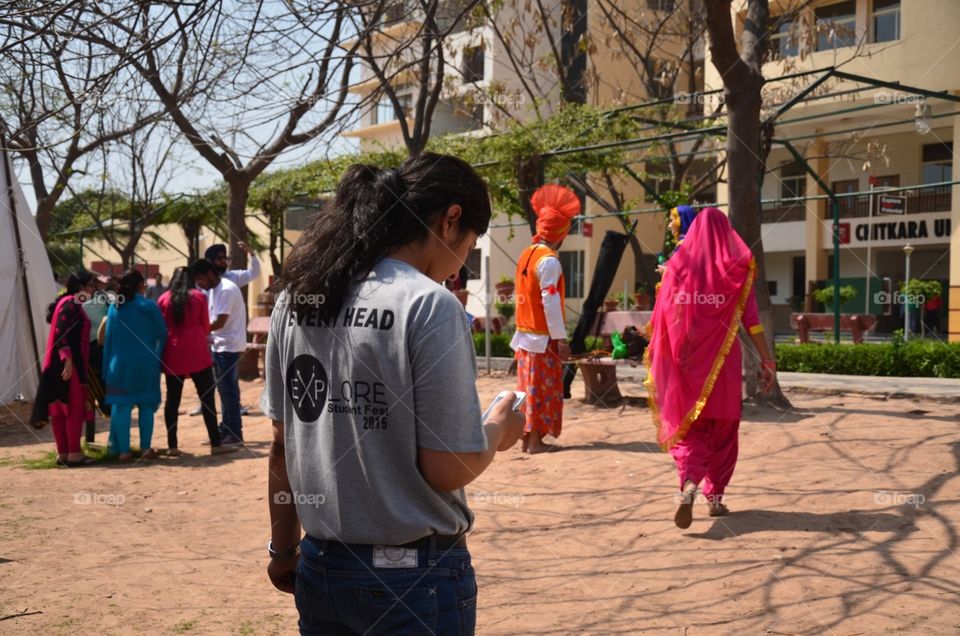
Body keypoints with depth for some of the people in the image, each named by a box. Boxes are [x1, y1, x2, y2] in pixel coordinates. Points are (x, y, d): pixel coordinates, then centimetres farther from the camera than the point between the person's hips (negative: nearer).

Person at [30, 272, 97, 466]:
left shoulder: (71, 303, 17)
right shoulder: (71, 304, -12)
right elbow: (61, 333, -22)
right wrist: (68, 359, -28)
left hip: (61, 363, 10)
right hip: (69, 363, -10)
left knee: (59, 408, 9)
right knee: (75, 407, -4)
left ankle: (63, 453, 14)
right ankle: (74, 453, -1)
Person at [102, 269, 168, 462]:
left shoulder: (114, 307, 3)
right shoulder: (149, 307, -5)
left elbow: (107, 337, 5)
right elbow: (162, 334, -4)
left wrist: (110, 364, 9)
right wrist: (156, 355, 13)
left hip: (120, 363, 2)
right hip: (145, 363, -2)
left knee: (121, 405, 5)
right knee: (146, 405, 7)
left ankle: (123, 450, 5)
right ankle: (146, 448, 9)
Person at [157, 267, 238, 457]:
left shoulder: (163, 299, 6)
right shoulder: (199, 297, 1)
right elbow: (206, 327, 6)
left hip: (173, 355, 3)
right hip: (197, 354, -3)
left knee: (172, 400, 8)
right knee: (207, 398, 0)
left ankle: (172, 446, 9)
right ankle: (215, 444, -1)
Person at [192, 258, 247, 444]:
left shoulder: (226, 290, -18)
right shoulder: (213, 290, 12)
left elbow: (219, 323, -21)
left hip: (229, 347, -10)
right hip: (220, 346, 10)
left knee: (228, 390, -6)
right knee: (224, 389, 14)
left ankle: (235, 433, 0)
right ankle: (226, 429, 22)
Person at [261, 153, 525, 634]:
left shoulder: (297, 297, 1)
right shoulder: (428, 305, -18)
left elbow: (283, 444, 7)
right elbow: (448, 469, -18)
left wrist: (283, 548, 17)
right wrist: (499, 429, 2)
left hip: (321, 568, 6)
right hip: (412, 576, -6)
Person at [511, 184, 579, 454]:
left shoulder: (526, 255, 10)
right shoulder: (549, 260, -16)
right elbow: (550, 302, -19)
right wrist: (561, 339, -17)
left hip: (525, 334, 8)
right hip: (543, 338, -8)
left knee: (529, 388, 12)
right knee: (542, 389, 0)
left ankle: (527, 437, 17)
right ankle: (535, 440, 3)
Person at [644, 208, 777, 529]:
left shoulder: (678, 265, 0)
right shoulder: (738, 268, -3)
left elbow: (661, 317, 0)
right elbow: (751, 320, -6)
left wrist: (655, 359, 10)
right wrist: (767, 361, -3)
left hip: (685, 358, 0)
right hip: (721, 358, 0)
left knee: (687, 427, 7)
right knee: (722, 428, 16)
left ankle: (689, 483, -20)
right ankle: (715, 496, 19)